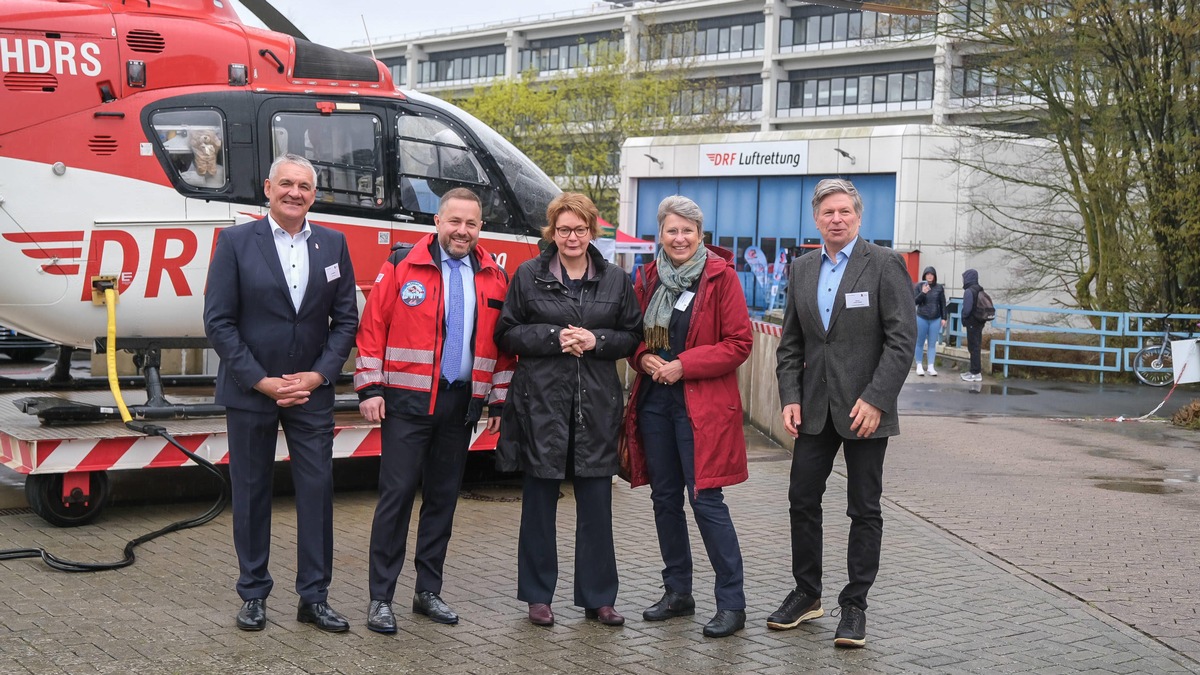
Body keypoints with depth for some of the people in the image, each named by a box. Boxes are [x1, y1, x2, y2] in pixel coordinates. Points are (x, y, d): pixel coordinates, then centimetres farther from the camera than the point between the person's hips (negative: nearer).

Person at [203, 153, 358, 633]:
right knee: (251, 492, 7)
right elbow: (219, 321, -7)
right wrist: (260, 381, -12)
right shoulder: (236, 242, -3)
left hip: (311, 391, 2)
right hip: (249, 392, -2)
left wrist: (319, 375, -7)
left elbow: (345, 318, 5)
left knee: (317, 490, 2)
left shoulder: (333, 244, 5)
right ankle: (253, 594, 19)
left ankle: (314, 597, 12)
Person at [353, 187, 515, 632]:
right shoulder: (402, 266, -3)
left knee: (443, 498, 11)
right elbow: (373, 327, -4)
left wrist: (499, 400, 9)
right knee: (397, 494, -4)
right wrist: (370, 389, -9)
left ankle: (428, 591, 22)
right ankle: (380, 598, 2)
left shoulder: (494, 277, 8)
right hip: (407, 402, -4)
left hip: (461, 405, 4)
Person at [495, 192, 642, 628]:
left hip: (597, 406, 2)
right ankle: (538, 596, 17)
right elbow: (507, 334, 1)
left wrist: (597, 341, -9)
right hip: (541, 403, -1)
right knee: (539, 502, 6)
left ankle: (598, 596, 16)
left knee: (596, 505, 5)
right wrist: (554, 338, -13)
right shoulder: (528, 276, 3)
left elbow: (632, 337, 10)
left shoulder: (616, 280, 8)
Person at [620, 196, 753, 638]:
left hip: (702, 404, -6)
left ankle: (732, 604, 0)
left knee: (705, 499, -8)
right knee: (664, 497, 11)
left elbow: (740, 343, -8)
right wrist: (644, 357, -6)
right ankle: (678, 592, 24)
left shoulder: (721, 276, -5)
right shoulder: (648, 279, 9)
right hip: (654, 399, 6)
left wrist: (684, 365, -15)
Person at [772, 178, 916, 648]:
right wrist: (790, 397, 1)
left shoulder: (884, 265, -7)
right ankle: (806, 594, 25)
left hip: (864, 408, -5)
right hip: (815, 409, 5)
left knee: (864, 510, 4)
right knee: (802, 500, 9)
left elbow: (902, 340, -12)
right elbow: (790, 343, 12)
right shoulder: (802, 269, 10)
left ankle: (854, 605, 14)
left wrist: (876, 399, -18)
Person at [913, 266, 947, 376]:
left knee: (932, 344, 4)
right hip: (921, 318, -1)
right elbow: (915, 301, -4)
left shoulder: (939, 288, 3)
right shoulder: (918, 286, -2)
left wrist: (944, 318, 4)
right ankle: (919, 366, 13)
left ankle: (931, 367, 8)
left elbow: (943, 304, 7)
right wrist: (923, 293, -18)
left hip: (936, 319, 1)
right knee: (920, 343, 5)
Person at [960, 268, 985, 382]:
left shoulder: (969, 291, -17)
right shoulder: (980, 290, 11)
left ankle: (976, 373, -3)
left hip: (972, 323, -9)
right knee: (976, 346, 15)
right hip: (979, 322, 9)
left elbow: (967, 309, -21)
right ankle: (975, 370, 23)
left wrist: (964, 319, -3)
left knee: (973, 347, -4)